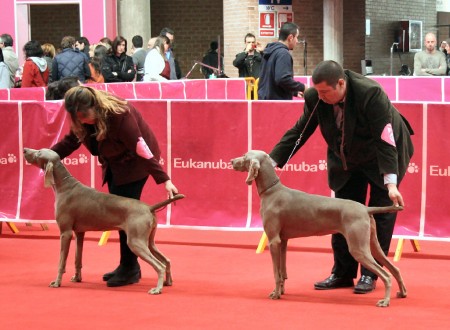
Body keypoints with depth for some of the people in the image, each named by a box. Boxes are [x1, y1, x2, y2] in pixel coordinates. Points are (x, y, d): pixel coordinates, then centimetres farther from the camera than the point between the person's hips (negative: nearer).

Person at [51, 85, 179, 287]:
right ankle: (128, 266, 15)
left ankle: (129, 269, -8)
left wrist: (164, 180, -35)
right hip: (114, 163, 8)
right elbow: (71, 141, 2)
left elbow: (142, 149, -33)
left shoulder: (119, 115, -33)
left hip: (134, 162, -8)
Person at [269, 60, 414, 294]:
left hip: (382, 155, -5)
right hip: (347, 159, 5)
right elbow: (299, 132, -12)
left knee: (381, 212, -5)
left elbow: (385, 140, -37)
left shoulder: (371, 94, -36)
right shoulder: (315, 97, -22)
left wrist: (391, 184, -43)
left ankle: (369, 275, 2)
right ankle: (342, 274, 11)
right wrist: (271, 161, -21)